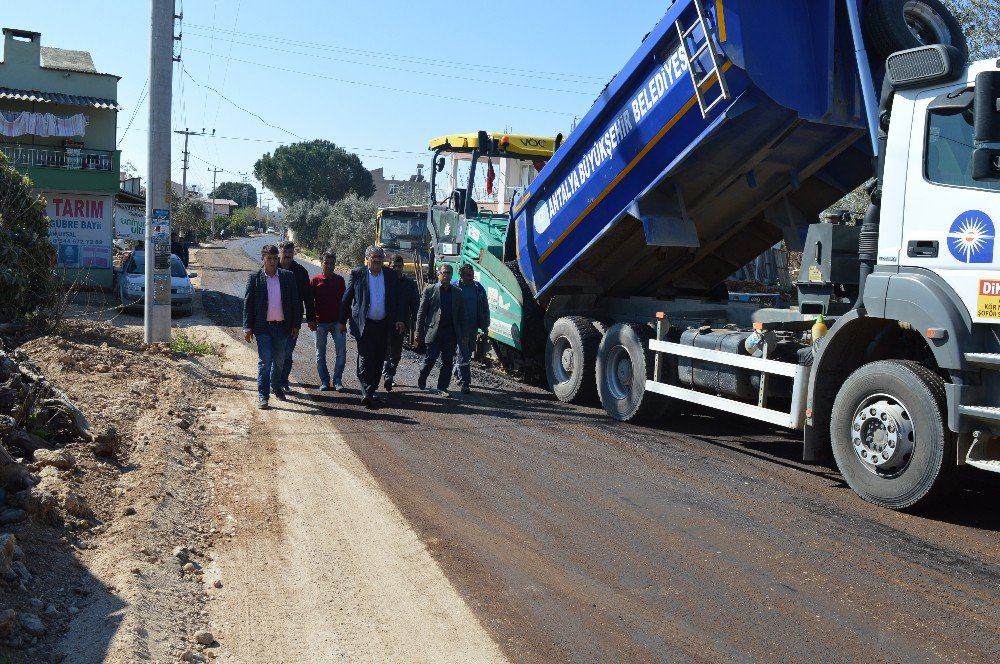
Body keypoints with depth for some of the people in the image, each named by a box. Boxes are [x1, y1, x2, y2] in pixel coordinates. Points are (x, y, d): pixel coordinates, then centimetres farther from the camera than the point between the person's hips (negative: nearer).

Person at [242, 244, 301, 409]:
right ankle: (262, 395, 1)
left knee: (279, 361, 15)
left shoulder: (288, 277, 2)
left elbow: (295, 301, 6)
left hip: (282, 326, 3)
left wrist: (296, 324, 3)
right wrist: (247, 327, -6)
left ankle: (276, 386, 37)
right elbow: (248, 303, -1)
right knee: (265, 361, -6)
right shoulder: (254, 278, -3)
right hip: (263, 327, -3)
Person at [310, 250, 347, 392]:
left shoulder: (340, 280, 6)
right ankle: (324, 381, 15)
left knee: (341, 352, -5)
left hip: (337, 322, 1)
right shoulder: (315, 280, -1)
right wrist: (311, 320, -5)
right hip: (320, 323, -1)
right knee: (320, 354, 6)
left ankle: (338, 380, 5)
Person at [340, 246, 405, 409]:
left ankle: (371, 390, 22)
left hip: (383, 325, 3)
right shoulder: (357, 274, 0)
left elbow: (397, 300, 10)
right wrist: (343, 321, 1)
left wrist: (399, 319, -1)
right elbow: (346, 299, 3)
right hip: (364, 324, -3)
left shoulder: (391, 276, 7)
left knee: (378, 360, 9)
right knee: (365, 359, -9)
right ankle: (367, 393, -15)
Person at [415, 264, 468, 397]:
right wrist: (419, 333, -6)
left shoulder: (457, 292, 10)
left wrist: (464, 333, 6)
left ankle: (442, 387, 13)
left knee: (448, 362, 3)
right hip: (434, 331, -3)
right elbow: (421, 313, -1)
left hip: (451, 332, 3)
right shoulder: (430, 290, 1)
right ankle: (421, 382, 22)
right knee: (430, 359, -1)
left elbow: (462, 314, 11)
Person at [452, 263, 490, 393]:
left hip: (473, 327, 5)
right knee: (463, 355, -6)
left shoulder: (478, 288, 6)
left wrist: (485, 326, 6)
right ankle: (464, 383, -3)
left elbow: (485, 308, 11)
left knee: (469, 352, 17)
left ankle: (457, 372, 40)